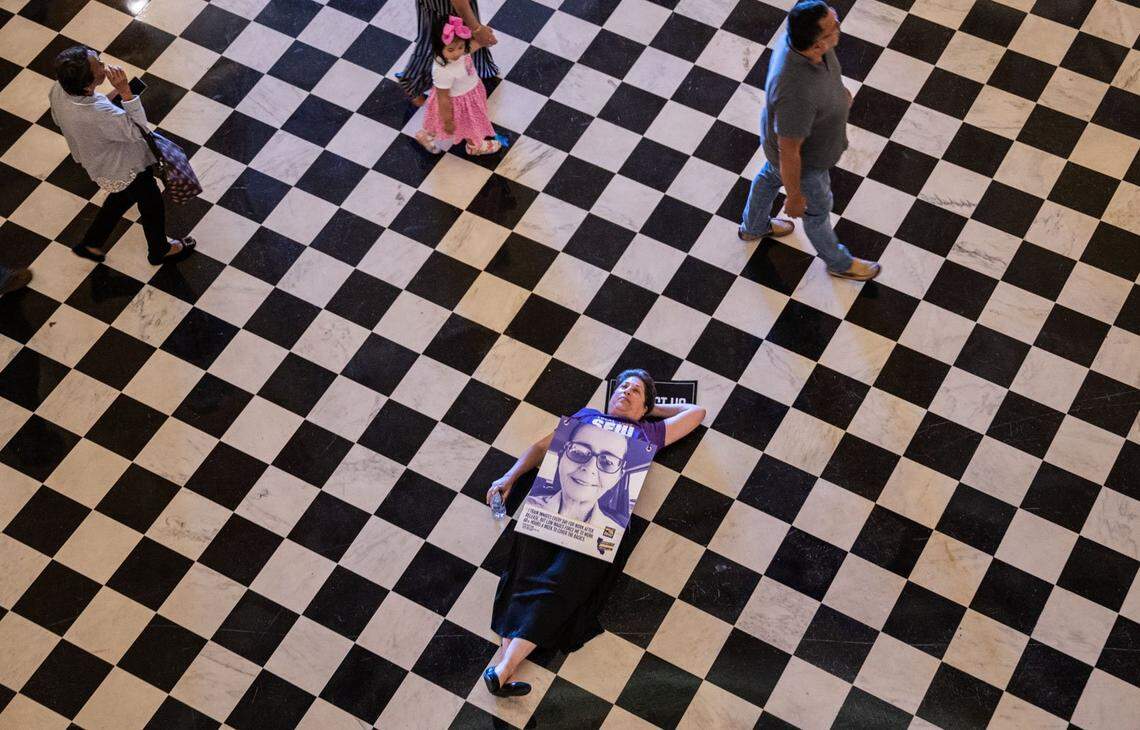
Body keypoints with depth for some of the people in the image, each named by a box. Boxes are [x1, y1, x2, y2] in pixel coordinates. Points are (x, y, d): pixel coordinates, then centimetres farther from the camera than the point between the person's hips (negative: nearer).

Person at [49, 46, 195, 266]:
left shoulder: (58, 89, -22)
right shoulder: (99, 115, -46)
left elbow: (58, 119, -1)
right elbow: (138, 130, -32)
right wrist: (125, 90, -42)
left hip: (94, 158, 7)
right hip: (125, 169, -7)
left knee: (122, 196, 36)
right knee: (153, 206, 23)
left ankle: (90, 243, 48)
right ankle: (160, 250, 50)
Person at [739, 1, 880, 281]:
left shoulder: (800, 39, -25)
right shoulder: (797, 94, -49)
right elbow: (789, 153, -33)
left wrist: (838, 90, 21)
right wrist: (794, 196, -17)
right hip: (802, 161, -7)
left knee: (770, 175, 34)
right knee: (817, 208, 22)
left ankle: (753, 227, 65)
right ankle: (838, 262, 52)